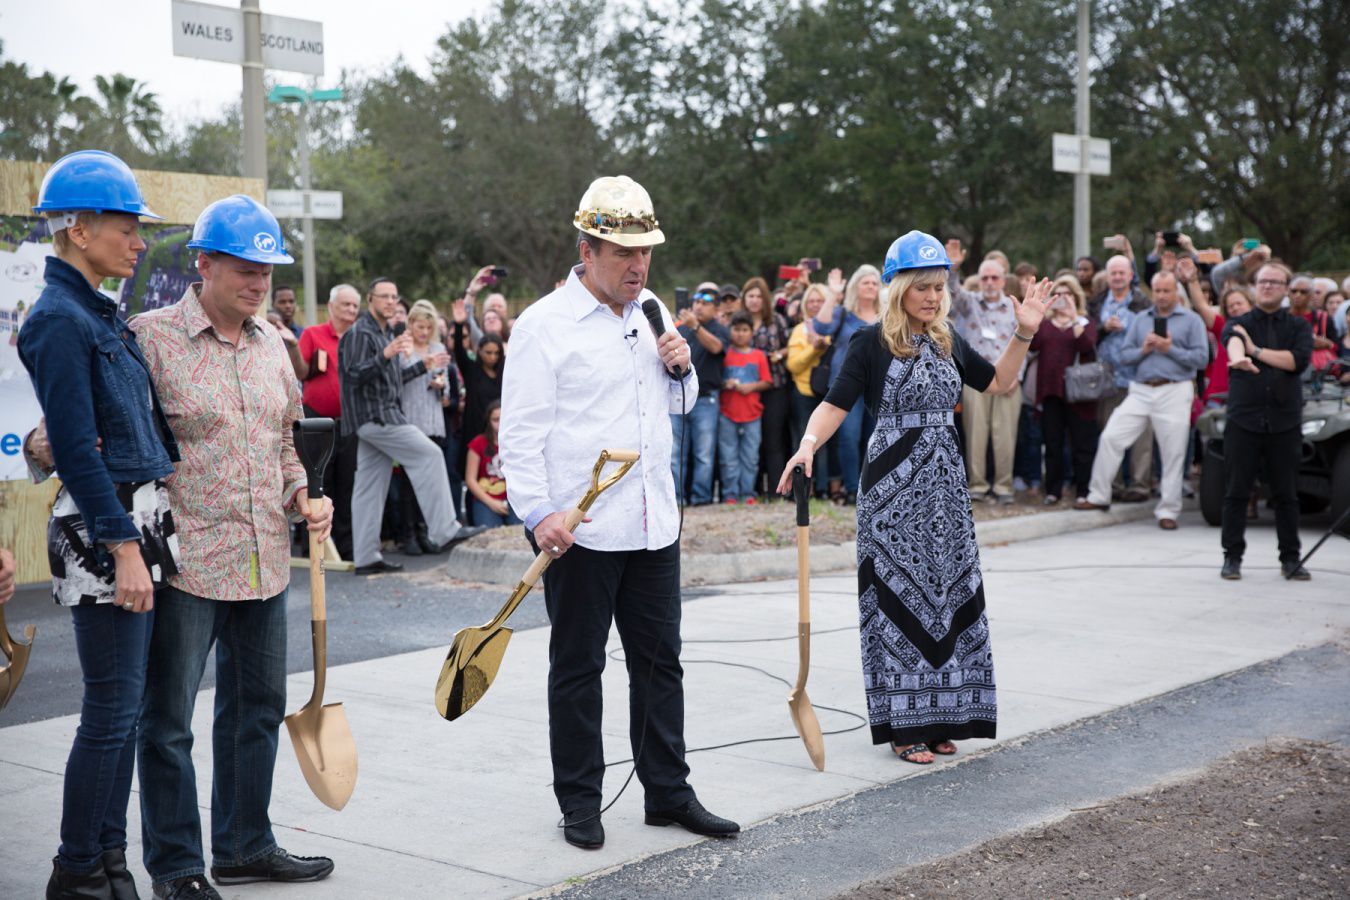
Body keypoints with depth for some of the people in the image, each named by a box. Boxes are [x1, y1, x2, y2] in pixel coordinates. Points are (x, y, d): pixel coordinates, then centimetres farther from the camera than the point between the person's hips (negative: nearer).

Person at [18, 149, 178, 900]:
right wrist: (124, 547, -18)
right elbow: (76, 449, -18)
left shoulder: (102, 313, 14)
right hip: (103, 531, -9)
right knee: (113, 709, -2)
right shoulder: (60, 319, -14)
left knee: (125, 705, 13)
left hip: (141, 521, 9)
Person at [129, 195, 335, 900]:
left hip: (264, 561, 7)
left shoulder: (270, 344, 11)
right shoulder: (150, 337, -9)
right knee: (168, 719, 2)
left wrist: (303, 497, 7)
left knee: (257, 706, 16)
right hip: (183, 560, -7)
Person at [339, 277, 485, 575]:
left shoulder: (386, 332, 23)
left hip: (384, 414, 10)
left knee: (371, 487, 7)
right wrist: (386, 354, -33)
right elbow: (355, 375, -21)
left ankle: (366, 558, 8)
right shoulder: (360, 332, -9)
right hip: (375, 415, -10)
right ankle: (443, 531, -12)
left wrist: (424, 365, 30)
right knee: (429, 455, -13)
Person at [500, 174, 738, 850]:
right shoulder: (544, 324, -8)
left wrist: (681, 367, 2)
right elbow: (521, 430, -10)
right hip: (579, 531, -6)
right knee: (577, 668, 6)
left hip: (653, 525, 6)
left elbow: (680, 404, 23)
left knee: (659, 661, 12)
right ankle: (579, 804, 17)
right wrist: (538, 514, -19)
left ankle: (668, 793, 23)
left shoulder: (651, 312, 12)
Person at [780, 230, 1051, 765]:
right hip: (893, 482, -6)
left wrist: (1024, 335, 8)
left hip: (945, 480, 6)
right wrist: (808, 444, -30)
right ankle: (902, 724, 7)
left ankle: (937, 717, 19)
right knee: (899, 591, -2)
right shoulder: (873, 342, -7)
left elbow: (998, 382, 20)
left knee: (946, 589, 8)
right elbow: (836, 404, -13)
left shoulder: (948, 341, 10)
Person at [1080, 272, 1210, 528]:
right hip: (1141, 390, 3)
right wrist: (1144, 349, -8)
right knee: (1111, 437, -5)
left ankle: (1167, 510, 10)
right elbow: (1124, 355, 9)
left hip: (1174, 392, -3)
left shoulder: (1191, 320, 3)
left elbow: (1202, 358, -6)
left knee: (1173, 454, 1)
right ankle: (1099, 496, 6)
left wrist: (1170, 349, -12)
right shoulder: (1140, 319, 14)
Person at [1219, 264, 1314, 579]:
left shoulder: (1299, 326, 10)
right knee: (1236, 492, 2)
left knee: (1286, 494, 5)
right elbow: (1233, 340, -20)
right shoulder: (1239, 324, 6)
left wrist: (1257, 351, -11)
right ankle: (1232, 556, 11)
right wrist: (1238, 356, -43)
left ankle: (1291, 558, 14)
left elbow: (1300, 360, -9)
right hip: (1243, 420, -1)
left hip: (1284, 421, 1)